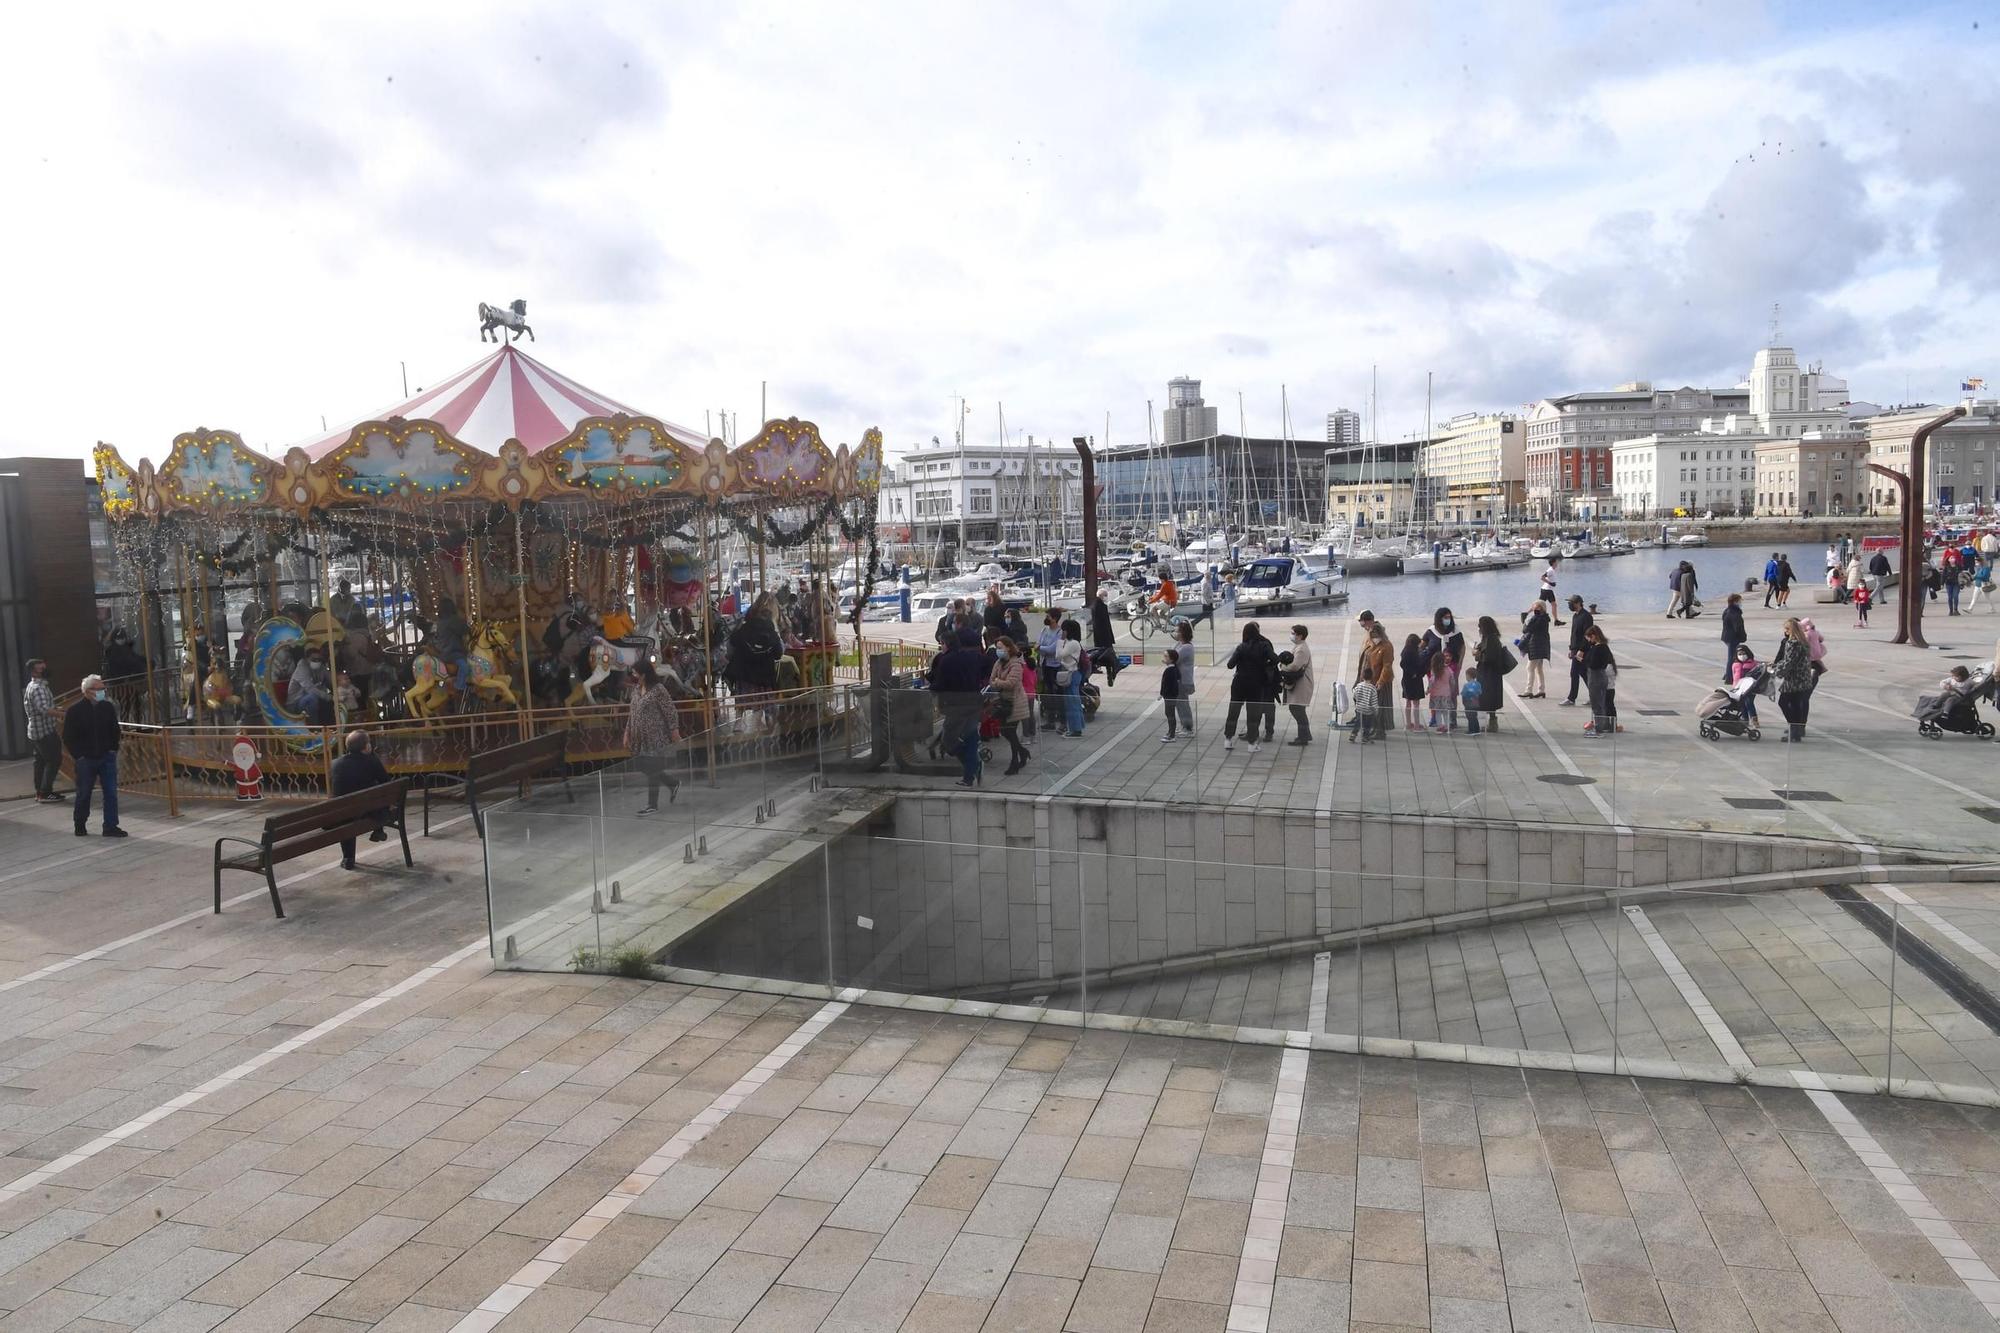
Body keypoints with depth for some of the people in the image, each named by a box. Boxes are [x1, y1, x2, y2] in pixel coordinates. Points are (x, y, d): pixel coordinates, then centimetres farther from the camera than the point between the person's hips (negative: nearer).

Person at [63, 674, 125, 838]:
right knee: (83, 794, 9)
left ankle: (110, 826, 4)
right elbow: (68, 737, -3)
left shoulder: (108, 707, 2)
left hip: (107, 757, 2)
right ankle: (80, 826, 25)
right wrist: (78, 755, -8)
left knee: (111, 793, -2)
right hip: (85, 760, -2)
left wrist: (113, 749, 4)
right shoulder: (75, 710, -8)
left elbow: (115, 731, 13)